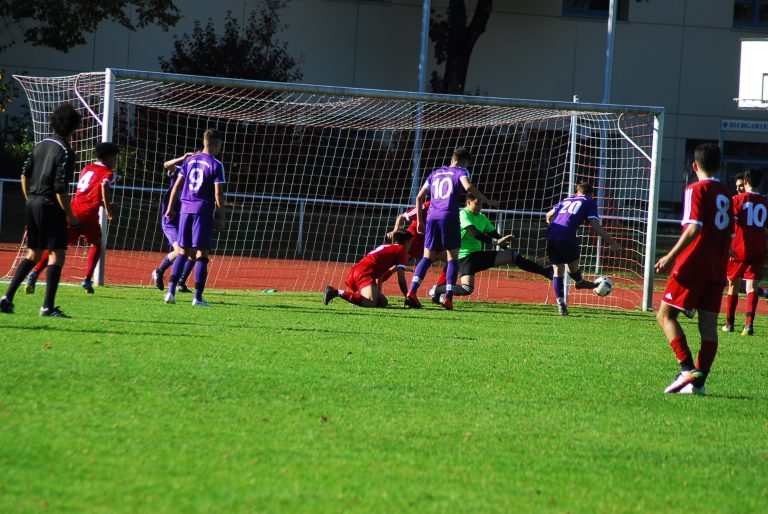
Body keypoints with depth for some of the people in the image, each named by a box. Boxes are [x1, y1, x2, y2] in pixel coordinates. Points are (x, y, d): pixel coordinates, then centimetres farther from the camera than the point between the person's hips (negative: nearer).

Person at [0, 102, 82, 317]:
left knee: (33, 253, 17)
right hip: (50, 207, -8)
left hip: (32, 204, 8)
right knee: (57, 254, -1)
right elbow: (60, 191, -18)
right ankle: (48, 306, -7)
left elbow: (25, 175, 13)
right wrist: (71, 217, -8)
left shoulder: (41, 145, 8)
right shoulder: (65, 153, -15)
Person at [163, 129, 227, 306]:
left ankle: (171, 291, -2)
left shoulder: (189, 160, 11)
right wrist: (222, 218, -3)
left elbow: (177, 186, 10)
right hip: (203, 211, -5)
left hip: (186, 210, 5)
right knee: (201, 254, -2)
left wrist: (170, 208, 16)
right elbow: (218, 194, -8)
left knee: (182, 253, 10)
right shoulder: (216, 165, -5)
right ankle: (198, 297, -5)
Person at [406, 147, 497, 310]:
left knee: (427, 258, 3)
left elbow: (419, 197, 23)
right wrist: (487, 201, -6)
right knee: (452, 259, 3)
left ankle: (412, 292, -16)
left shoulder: (435, 173, 26)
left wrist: (419, 221, 27)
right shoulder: (460, 171, 10)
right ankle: (448, 298, -8)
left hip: (432, 217, 4)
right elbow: (468, 187, -12)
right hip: (449, 217, -4)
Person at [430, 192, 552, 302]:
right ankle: (437, 291, -4)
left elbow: (494, 234, 16)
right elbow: (475, 234, -26)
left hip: (478, 255, 8)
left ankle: (545, 272, 2)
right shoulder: (464, 214, -12)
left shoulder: (482, 218, 13)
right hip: (465, 256, -8)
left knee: (513, 255, -1)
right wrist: (497, 241, -32)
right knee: (467, 289, -27)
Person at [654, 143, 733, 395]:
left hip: (693, 264, -7)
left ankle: (688, 368, -15)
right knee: (708, 324, 4)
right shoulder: (726, 194, 16)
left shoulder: (696, 190, -6)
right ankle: (699, 381, -1)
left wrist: (671, 257, -19)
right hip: (717, 268, 7)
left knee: (665, 314, -1)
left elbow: (694, 228, -18)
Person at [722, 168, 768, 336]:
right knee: (752, 286, -3)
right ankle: (749, 322, -23)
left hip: (739, 249, -2)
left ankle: (729, 323, 22)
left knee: (733, 285, 14)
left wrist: (728, 247, -13)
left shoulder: (738, 199, -3)